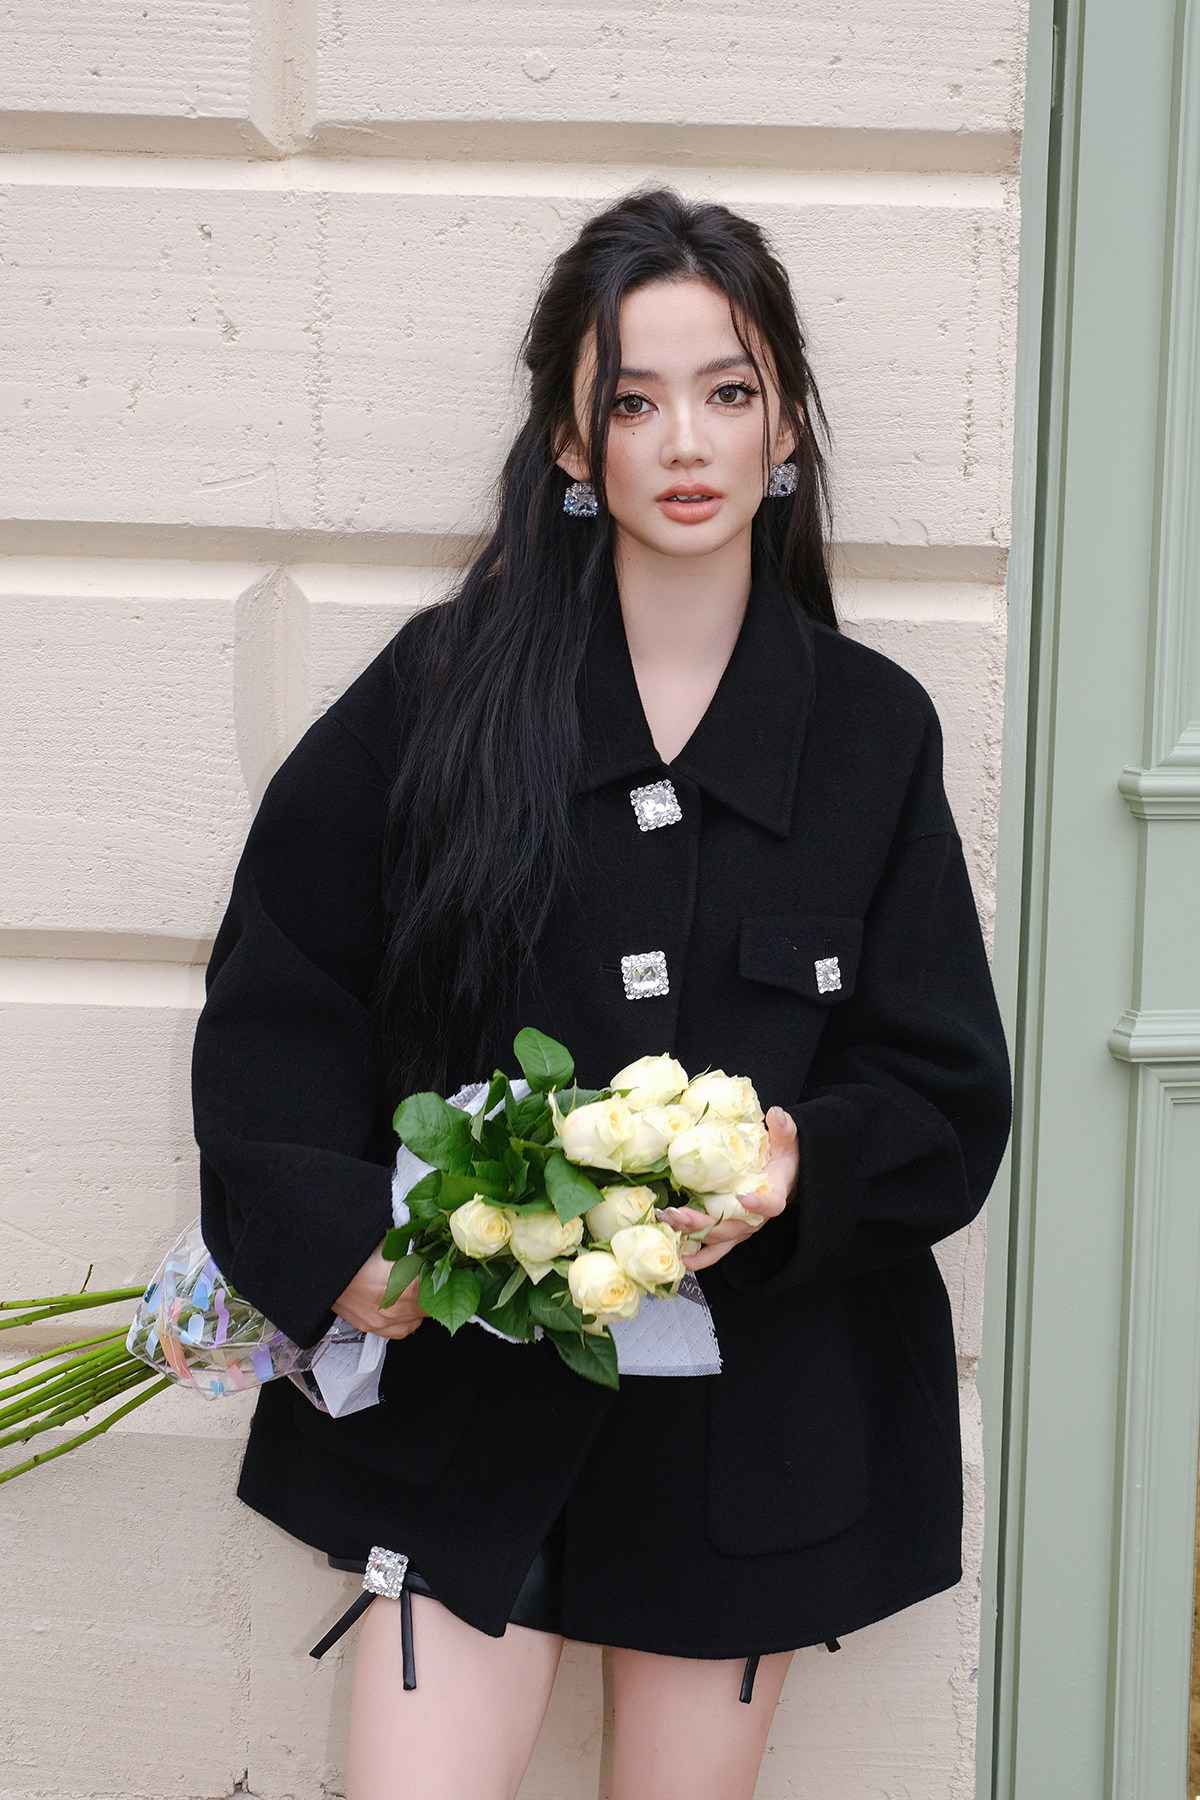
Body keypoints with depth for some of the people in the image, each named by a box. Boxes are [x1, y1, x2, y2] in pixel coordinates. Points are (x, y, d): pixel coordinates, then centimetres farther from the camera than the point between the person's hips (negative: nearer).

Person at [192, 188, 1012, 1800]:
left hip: (755, 1410, 2)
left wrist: (803, 1164, -16)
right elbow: (276, 1001, 1)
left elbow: (951, 1095, 3)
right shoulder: (444, 687, -2)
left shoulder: (870, 732, 2)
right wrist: (334, 1236, -11)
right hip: (464, 1384, -1)